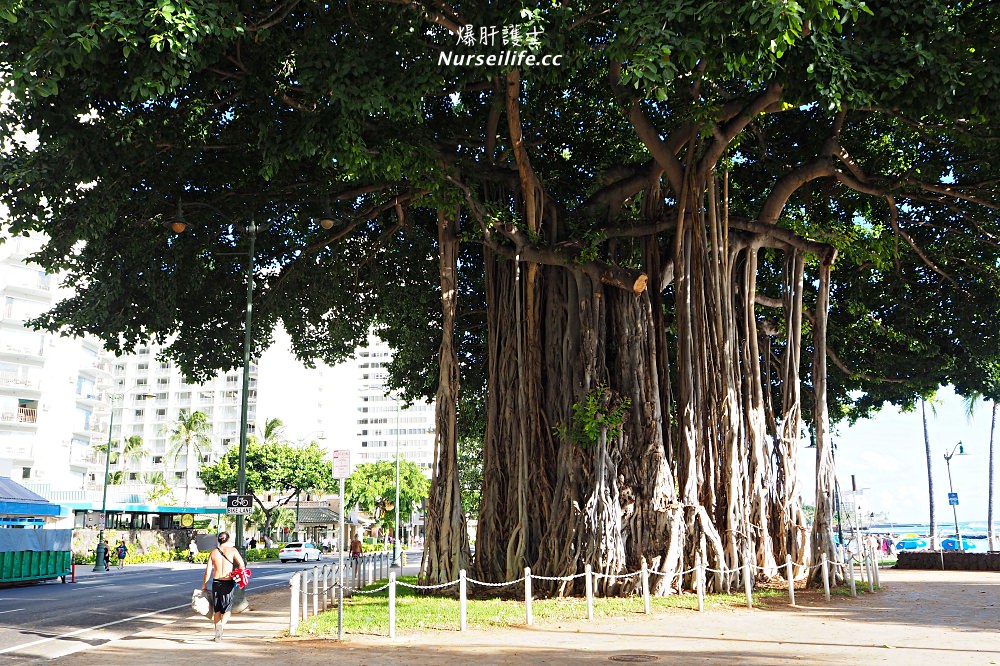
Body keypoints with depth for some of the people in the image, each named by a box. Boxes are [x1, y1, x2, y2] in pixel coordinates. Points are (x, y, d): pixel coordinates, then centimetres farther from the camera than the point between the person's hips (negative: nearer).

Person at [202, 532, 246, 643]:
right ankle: (222, 624, -25)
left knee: (217, 610, 15)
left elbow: (208, 570, 2)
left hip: (216, 583, 2)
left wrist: (204, 585, 8)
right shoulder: (232, 550, -2)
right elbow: (242, 564, -12)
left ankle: (217, 634, 15)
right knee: (227, 609, 4)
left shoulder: (213, 552, 4)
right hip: (229, 583, -2)